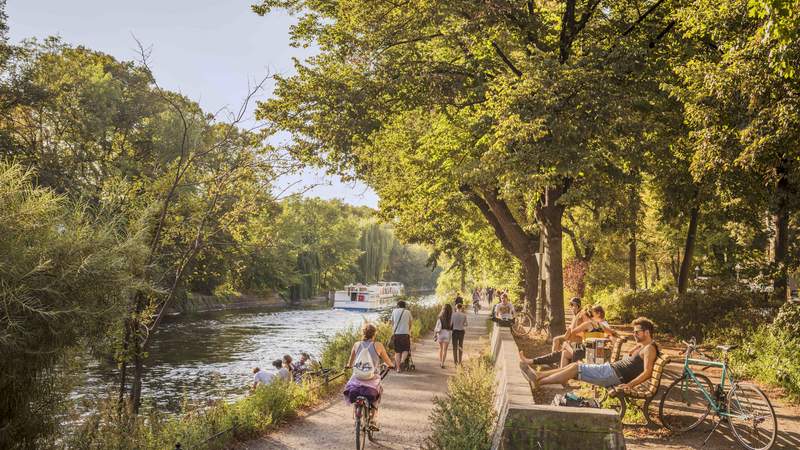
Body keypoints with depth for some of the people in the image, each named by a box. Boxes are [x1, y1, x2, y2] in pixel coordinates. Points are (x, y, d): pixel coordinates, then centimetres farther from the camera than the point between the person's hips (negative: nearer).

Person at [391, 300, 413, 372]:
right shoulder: (408, 312, 7)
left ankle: (398, 367, 3)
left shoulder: (394, 311, 9)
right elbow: (410, 323, 14)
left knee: (397, 351, 8)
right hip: (405, 333, -1)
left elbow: (392, 322, 16)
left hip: (396, 333, 1)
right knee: (406, 349, 13)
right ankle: (402, 361, -13)